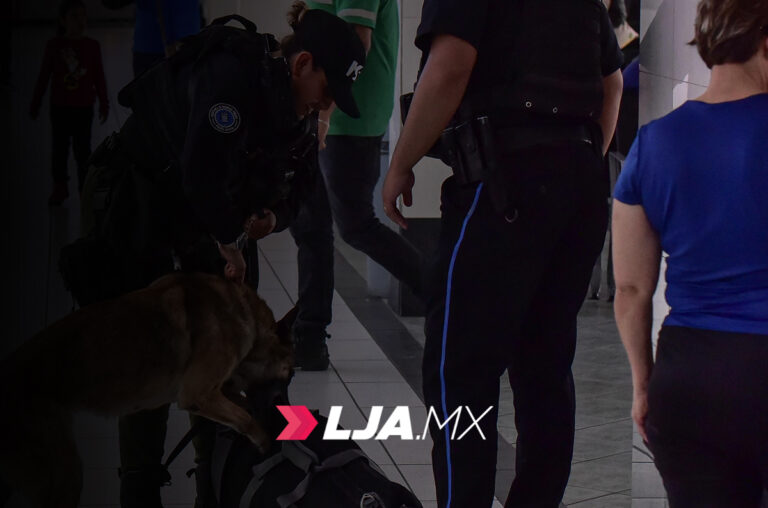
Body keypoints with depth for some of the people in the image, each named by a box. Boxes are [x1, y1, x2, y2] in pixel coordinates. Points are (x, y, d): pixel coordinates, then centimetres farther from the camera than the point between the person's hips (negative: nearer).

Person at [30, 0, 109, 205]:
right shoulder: (54, 46, -6)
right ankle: (59, 187, 21)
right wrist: (35, 104, 5)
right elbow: (43, 77, 2)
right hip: (60, 107, 0)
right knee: (59, 148, 9)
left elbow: (99, 78, 2)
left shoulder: (92, 46, -5)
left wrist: (104, 104, 6)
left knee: (82, 149, 7)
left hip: (84, 108, 0)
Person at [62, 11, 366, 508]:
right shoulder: (231, 75, -30)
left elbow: (297, 185, 8)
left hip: (198, 213, 8)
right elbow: (203, 170, -38)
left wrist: (273, 216, -15)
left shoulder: (301, 112, -2)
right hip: (139, 202, -8)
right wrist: (229, 242, -23)